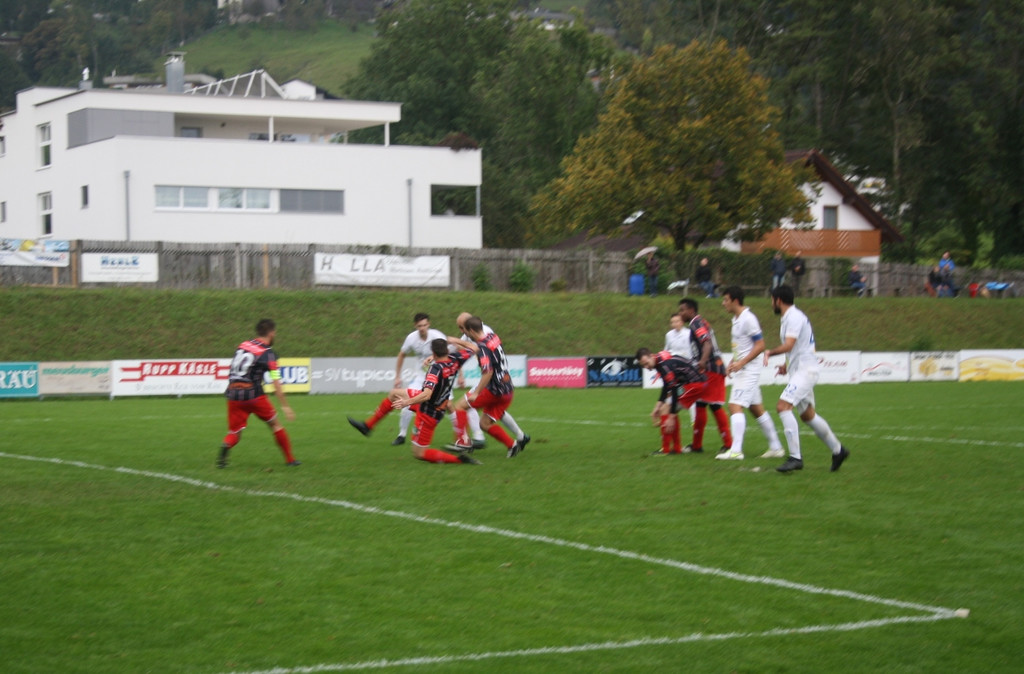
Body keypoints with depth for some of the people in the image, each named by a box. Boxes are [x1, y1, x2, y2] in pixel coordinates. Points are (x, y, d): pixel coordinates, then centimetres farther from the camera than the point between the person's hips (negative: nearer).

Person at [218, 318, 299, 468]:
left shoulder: (242, 345, 11)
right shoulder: (268, 353, -7)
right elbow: (276, 383, -11)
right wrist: (285, 406, -7)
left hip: (233, 394, 4)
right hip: (253, 394, -4)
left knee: (234, 433, 7)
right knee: (275, 424, 15)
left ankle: (223, 452, -24)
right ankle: (289, 459, 19)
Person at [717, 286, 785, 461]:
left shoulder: (748, 319, -16)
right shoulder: (736, 319, 14)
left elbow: (760, 345, -19)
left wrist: (741, 363, -23)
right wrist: (732, 363, 14)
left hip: (748, 370, -10)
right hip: (741, 371, 10)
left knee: (735, 406, -16)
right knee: (756, 409, 13)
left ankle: (736, 451, -20)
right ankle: (776, 447, 19)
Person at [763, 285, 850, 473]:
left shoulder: (794, 317, -15)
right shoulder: (789, 317, 17)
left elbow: (788, 345, -25)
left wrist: (769, 352, -10)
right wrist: (787, 365, 17)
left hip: (804, 371, -11)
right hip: (799, 371, 11)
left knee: (783, 407, -20)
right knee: (807, 414, 17)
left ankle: (795, 457, -22)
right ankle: (838, 450, 28)